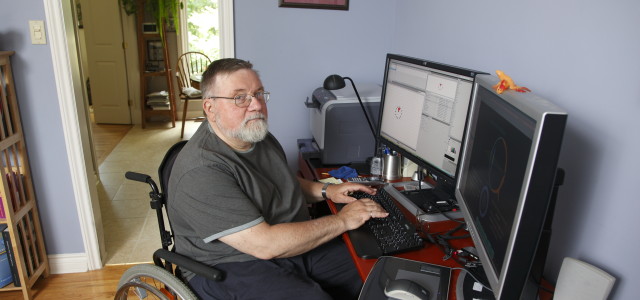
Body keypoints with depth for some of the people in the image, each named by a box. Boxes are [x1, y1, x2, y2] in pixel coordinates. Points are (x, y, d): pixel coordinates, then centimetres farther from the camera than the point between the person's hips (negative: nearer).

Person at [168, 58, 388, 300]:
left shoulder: (259, 135, 4)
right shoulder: (201, 172, -24)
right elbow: (264, 244, -27)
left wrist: (325, 191, 3)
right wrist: (342, 221, -20)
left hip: (294, 242, 8)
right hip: (234, 266, -7)